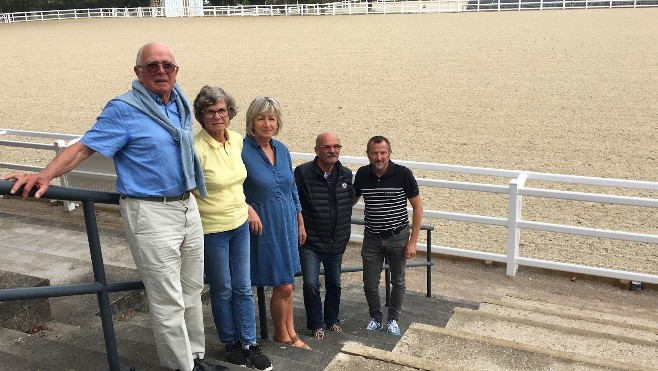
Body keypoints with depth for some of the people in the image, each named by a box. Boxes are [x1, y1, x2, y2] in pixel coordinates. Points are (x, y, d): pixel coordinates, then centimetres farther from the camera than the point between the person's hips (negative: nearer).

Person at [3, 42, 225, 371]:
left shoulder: (181, 104, 8)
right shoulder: (124, 109, -12)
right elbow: (83, 147, -16)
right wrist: (46, 175, -31)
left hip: (187, 206, 7)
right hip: (150, 213, -7)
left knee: (192, 291, 17)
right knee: (168, 301, -1)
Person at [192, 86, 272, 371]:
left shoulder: (237, 140, 0)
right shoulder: (196, 148, -19)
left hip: (240, 224, 5)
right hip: (212, 229, -5)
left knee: (243, 287, 12)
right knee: (222, 290, 10)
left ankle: (250, 343, 25)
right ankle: (230, 342, 30)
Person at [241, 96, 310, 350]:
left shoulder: (281, 149, 6)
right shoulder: (241, 150, -13)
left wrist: (300, 223, 16)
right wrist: (248, 208, -23)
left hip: (287, 224, 6)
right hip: (263, 226, -6)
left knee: (286, 284, 14)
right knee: (284, 286, 1)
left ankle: (290, 333, 29)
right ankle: (281, 334, 24)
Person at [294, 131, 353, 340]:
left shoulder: (346, 174, 1)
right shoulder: (302, 173, -15)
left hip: (336, 244, 4)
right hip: (311, 242, -4)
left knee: (334, 284, 17)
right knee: (311, 285, -9)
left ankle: (332, 320, 38)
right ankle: (315, 325, 13)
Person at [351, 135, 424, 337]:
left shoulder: (403, 174, -15)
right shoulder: (362, 174, -6)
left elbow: (417, 206, -8)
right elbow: (353, 199, 13)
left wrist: (413, 241, -10)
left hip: (398, 237, -2)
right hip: (372, 238, 2)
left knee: (398, 282, 14)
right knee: (370, 284, 6)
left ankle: (393, 320, 34)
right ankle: (376, 318, 30)